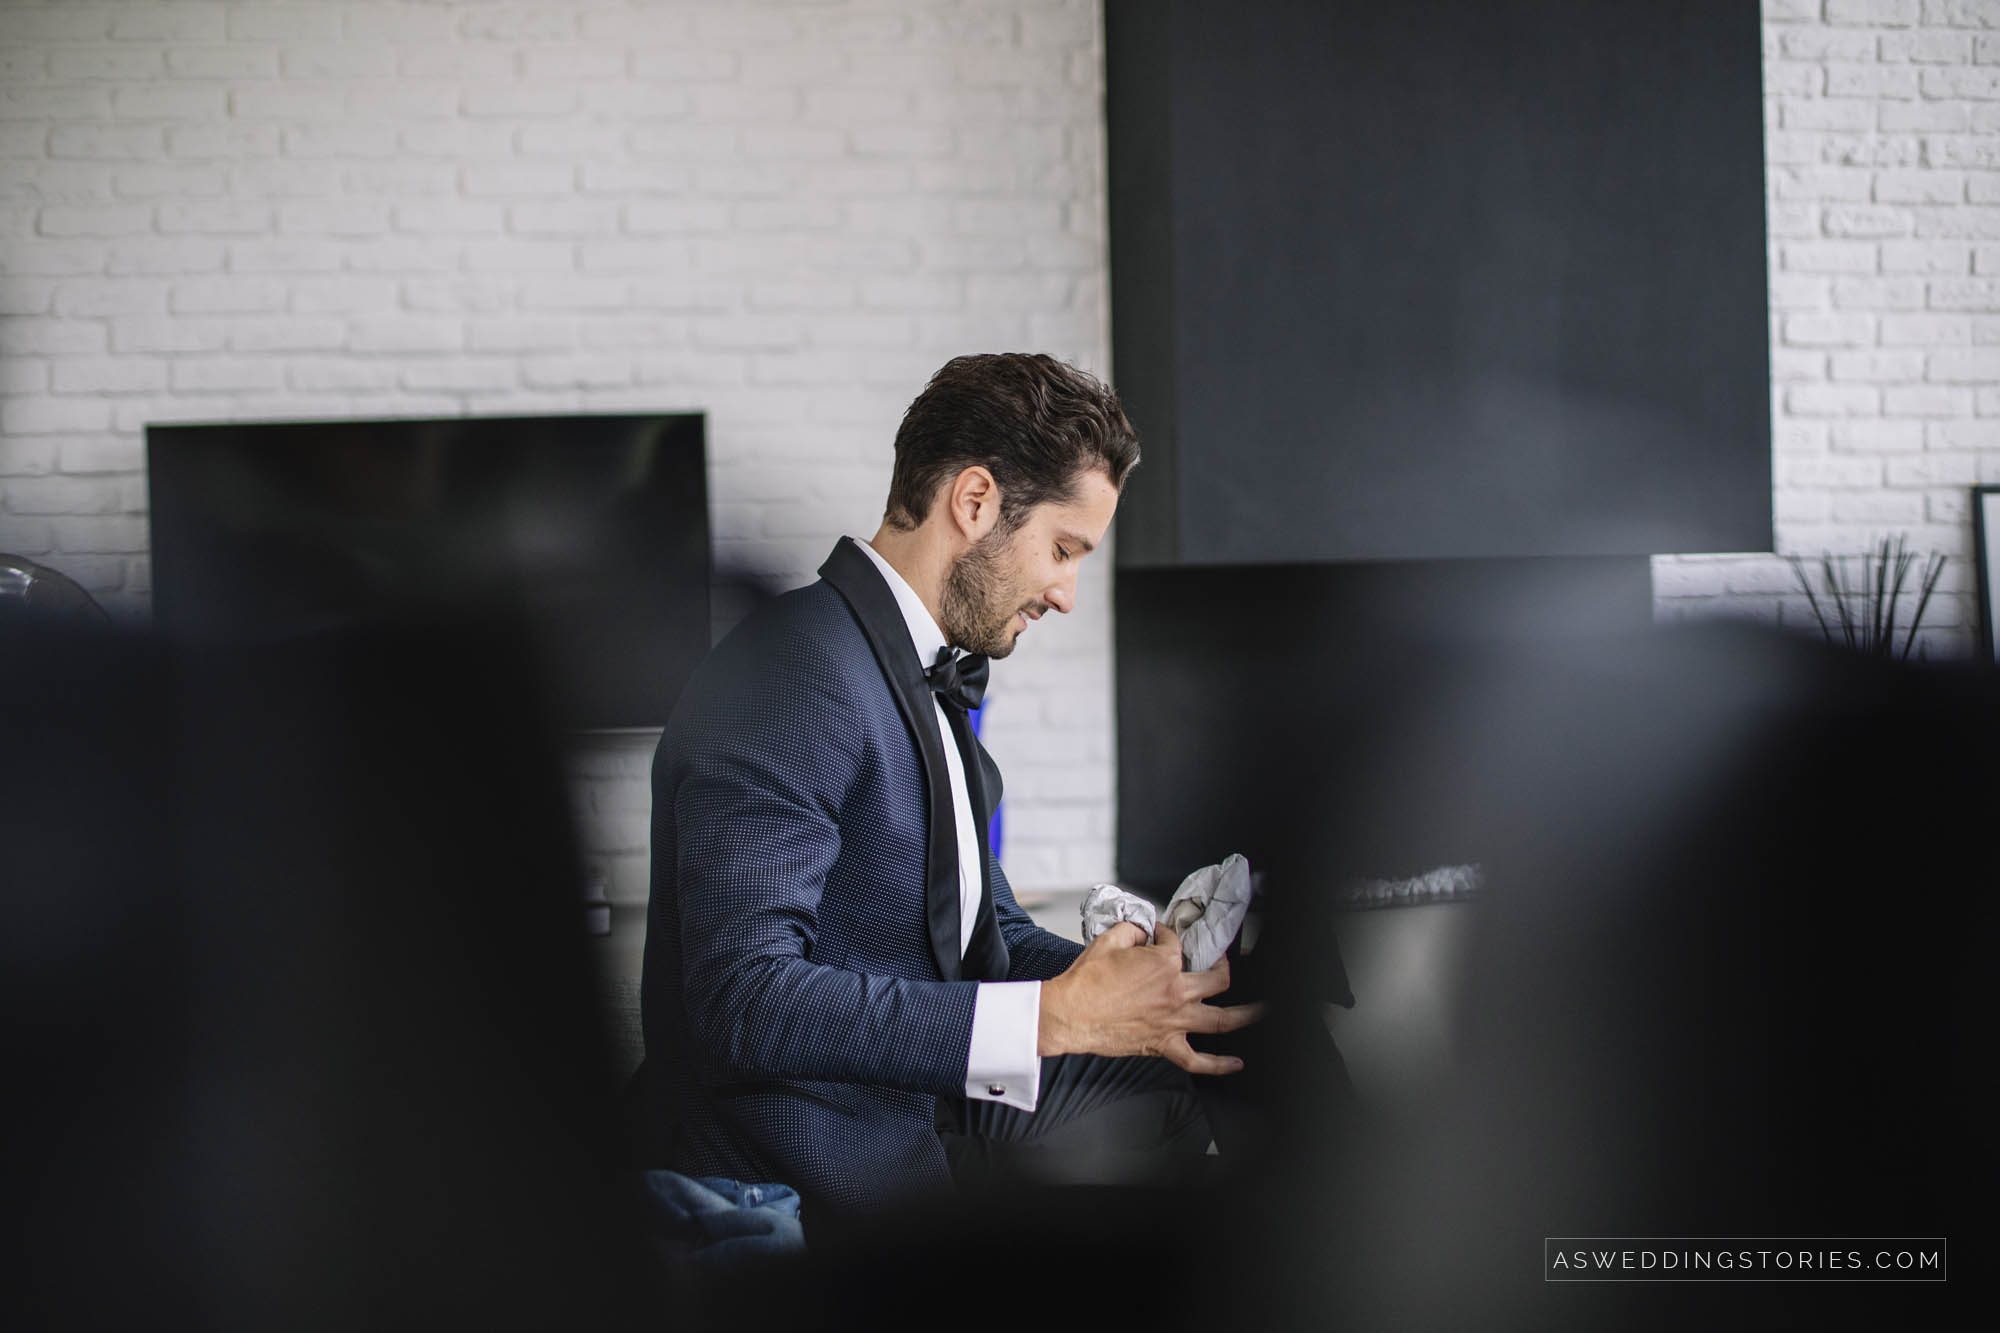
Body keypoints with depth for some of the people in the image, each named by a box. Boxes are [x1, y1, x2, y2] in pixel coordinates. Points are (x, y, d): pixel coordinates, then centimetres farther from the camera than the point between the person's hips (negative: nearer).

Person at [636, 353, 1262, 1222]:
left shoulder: (931, 680, 15)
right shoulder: (794, 678, -18)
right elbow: (747, 1000, -28)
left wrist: (1147, 993, 1)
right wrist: (1055, 1016, -27)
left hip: (938, 1107, 10)